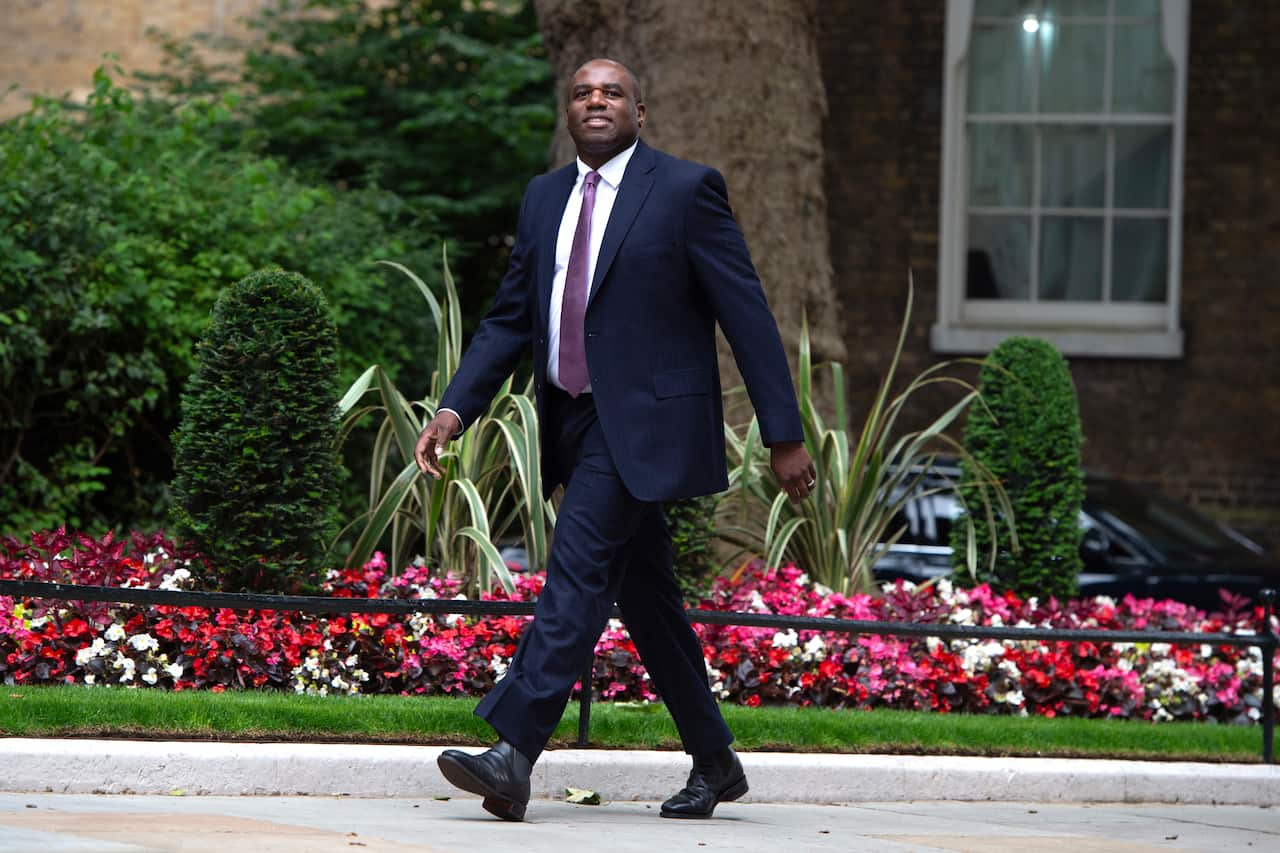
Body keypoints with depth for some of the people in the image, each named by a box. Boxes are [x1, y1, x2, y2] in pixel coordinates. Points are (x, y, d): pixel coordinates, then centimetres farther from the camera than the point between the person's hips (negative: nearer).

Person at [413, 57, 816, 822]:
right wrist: (456, 409, 2)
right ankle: (715, 764, 23)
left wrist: (785, 436, -9)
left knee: (578, 572, -18)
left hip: (641, 420, -7)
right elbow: (510, 319, 15)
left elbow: (747, 314, -7)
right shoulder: (546, 198, 13)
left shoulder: (686, 190, -5)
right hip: (575, 421, 7)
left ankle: (513, 755, -24)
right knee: (644, 595, 12)